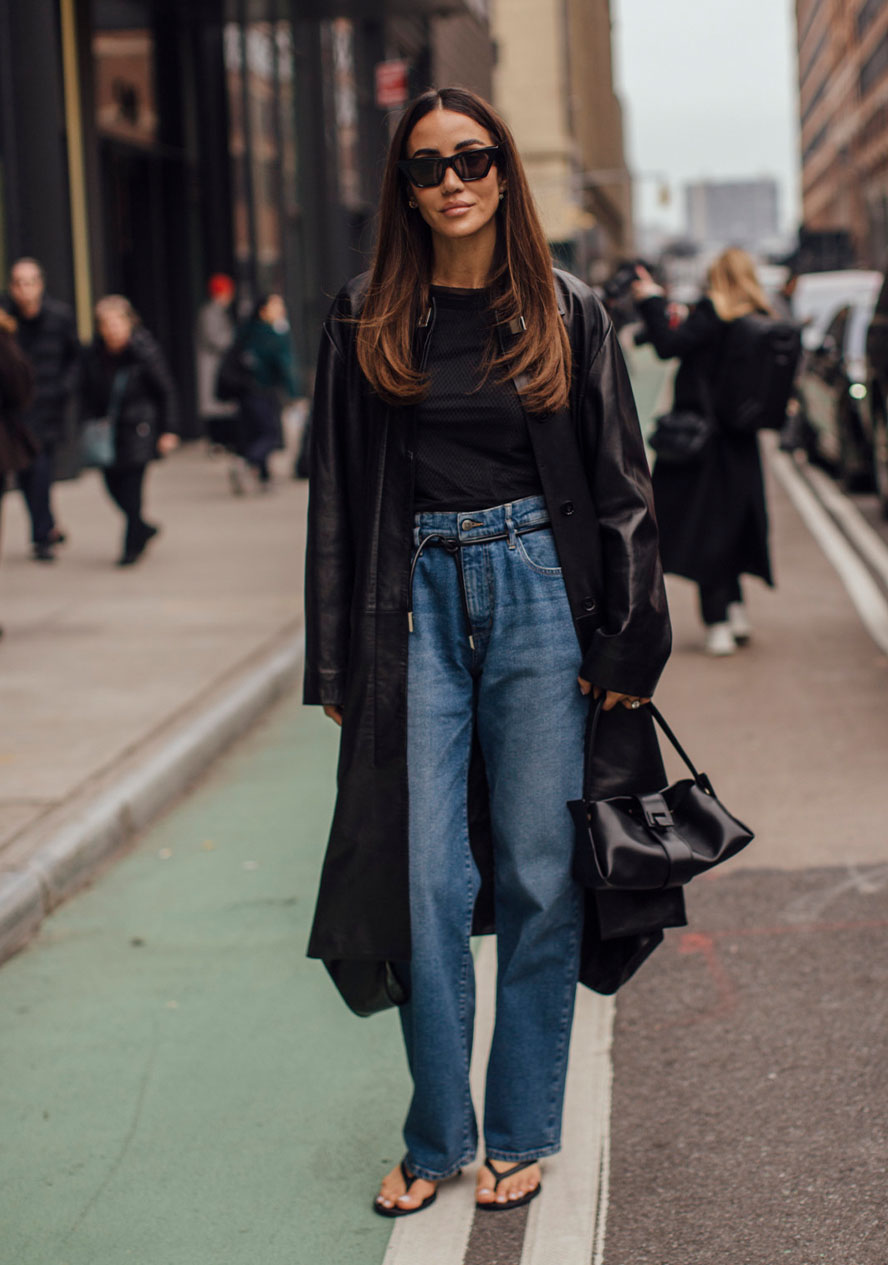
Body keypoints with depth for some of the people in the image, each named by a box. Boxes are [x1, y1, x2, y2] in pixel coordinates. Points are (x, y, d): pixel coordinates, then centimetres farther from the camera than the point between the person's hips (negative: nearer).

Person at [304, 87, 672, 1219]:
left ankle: (521, 1136, 16)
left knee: (537, 873, 3)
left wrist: (624, 647, -2)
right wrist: (336, 667, 2)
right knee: (428, 879, 1)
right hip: (417, 602, 1)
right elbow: (335, 497, 7)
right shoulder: (364, 322, 5)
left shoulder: (567, 315, 3)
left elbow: (621, 488, 4)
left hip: (538, 594, -1)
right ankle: (436, 1139, 14)